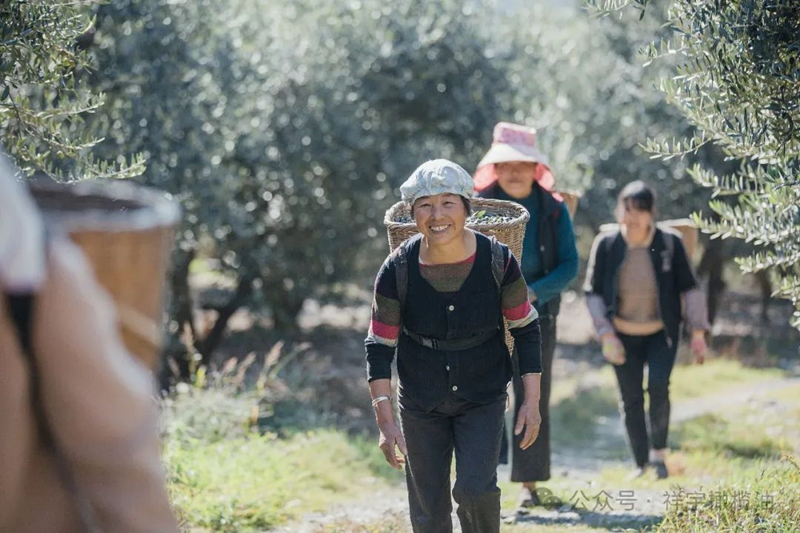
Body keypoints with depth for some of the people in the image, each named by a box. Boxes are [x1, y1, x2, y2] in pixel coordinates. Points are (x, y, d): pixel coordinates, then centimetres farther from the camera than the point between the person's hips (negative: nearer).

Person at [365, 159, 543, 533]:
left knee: (475, 489, -17)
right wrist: (384, 419, -13)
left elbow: (526, 330, -2)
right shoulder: (397, 270, -15)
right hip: (421, 403, 1)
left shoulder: (498, 262, -15)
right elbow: (379, 347, -7)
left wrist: (532, 402, -5)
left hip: (483, 399, -1)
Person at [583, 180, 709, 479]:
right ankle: (642, 463, 20)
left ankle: (658, 453, 0)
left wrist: (698, 333, -3)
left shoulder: (670, 244, -13)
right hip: (623, 336, 1)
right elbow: (592, 292, -4)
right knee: (631, 400, 5)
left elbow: (690, 289, -3)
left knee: (658, 387, -20)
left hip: (661, 333, -1)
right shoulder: (606, 245, -12)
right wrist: (606, 335, -11)